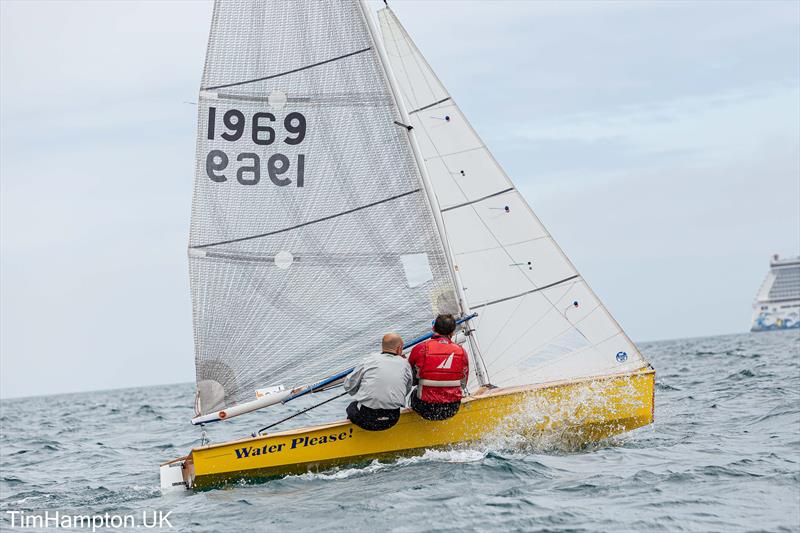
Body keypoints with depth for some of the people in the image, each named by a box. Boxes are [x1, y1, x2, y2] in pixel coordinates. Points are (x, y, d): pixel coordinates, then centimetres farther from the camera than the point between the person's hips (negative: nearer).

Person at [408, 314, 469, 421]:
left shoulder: (420, 349, -10)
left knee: (415, 392, 32)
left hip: (426, 411, -2)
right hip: (452, 411, 2)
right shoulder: (461, 352, -3)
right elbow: (463, 384, 8)